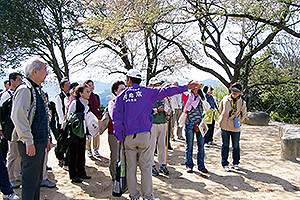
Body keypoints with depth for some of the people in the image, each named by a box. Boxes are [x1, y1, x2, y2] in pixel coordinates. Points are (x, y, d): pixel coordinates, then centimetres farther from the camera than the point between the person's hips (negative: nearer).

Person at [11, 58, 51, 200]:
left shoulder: (37, 90, 17)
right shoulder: (24, 90, -14)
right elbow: (18, 116, -22)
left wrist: (46, 139, 20)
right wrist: (29, 142, -22)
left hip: (40, 142, 10)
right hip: (31, 144, -10)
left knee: (37, 179, 18)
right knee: (30, 181, -1)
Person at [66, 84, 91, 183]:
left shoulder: (86, 104, 11)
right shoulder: (74, 103, -10)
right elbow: (69, 117, -8)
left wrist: (88, 131, 17)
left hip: (83, 132, 7)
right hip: (74, 132, -7)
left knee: (81, 153, 14)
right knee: (73, 154, 2)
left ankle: (81, 173, 25)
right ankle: (74, 175, 11)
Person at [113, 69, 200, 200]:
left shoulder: (122, 96, 5)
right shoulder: (146, 92, 2)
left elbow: (116, 117, 2)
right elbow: (165, 91, -1)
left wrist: (119, 136, 6)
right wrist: (186, 87, 4)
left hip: (128, 136, 1)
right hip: (144, 135, -1)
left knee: (131, 167, 8)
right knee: (145, 166, 6)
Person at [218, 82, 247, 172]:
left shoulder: (242, 102, 0)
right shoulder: (225, 99, 0)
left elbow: (244, 114, 17)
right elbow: (220, 110, 15)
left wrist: (239, 121, 11)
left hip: (236, 128, 1)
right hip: (225, 127, 0)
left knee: (236, 146, 10)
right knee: (225, 145, 5)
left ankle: (236, 163, 26)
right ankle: (225, 163, 15)